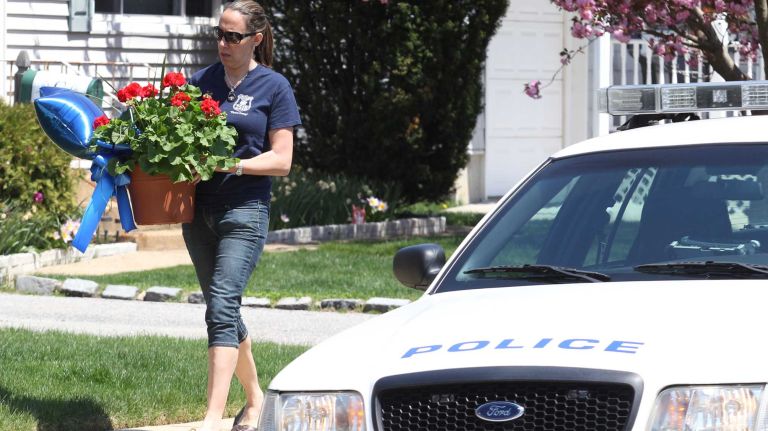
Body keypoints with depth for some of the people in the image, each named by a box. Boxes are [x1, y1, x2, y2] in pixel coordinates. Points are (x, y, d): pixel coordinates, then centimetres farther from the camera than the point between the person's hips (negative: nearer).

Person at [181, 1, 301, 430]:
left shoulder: (274, 87, -2)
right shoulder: (201, 81, 9)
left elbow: (281, 160, -6)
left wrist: (229, 165, -18)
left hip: (245, 211, -5)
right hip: (199, 209, 5)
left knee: (222, 307, -17)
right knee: (225, 310, 14)